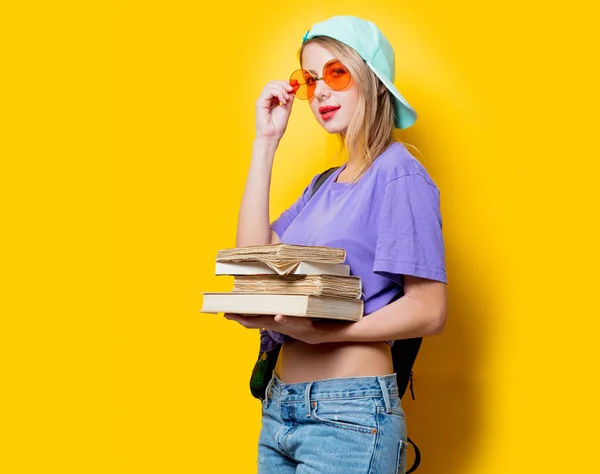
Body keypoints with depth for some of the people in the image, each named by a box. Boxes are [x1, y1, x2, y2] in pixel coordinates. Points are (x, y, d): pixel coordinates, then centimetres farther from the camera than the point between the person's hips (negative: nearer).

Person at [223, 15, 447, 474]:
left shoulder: (398, 173, -10)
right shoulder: (323, 186, 15)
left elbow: (429, 310, -15)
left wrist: (318, 331, -26)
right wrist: (266, 142, 4)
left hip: (349, 416, -7)